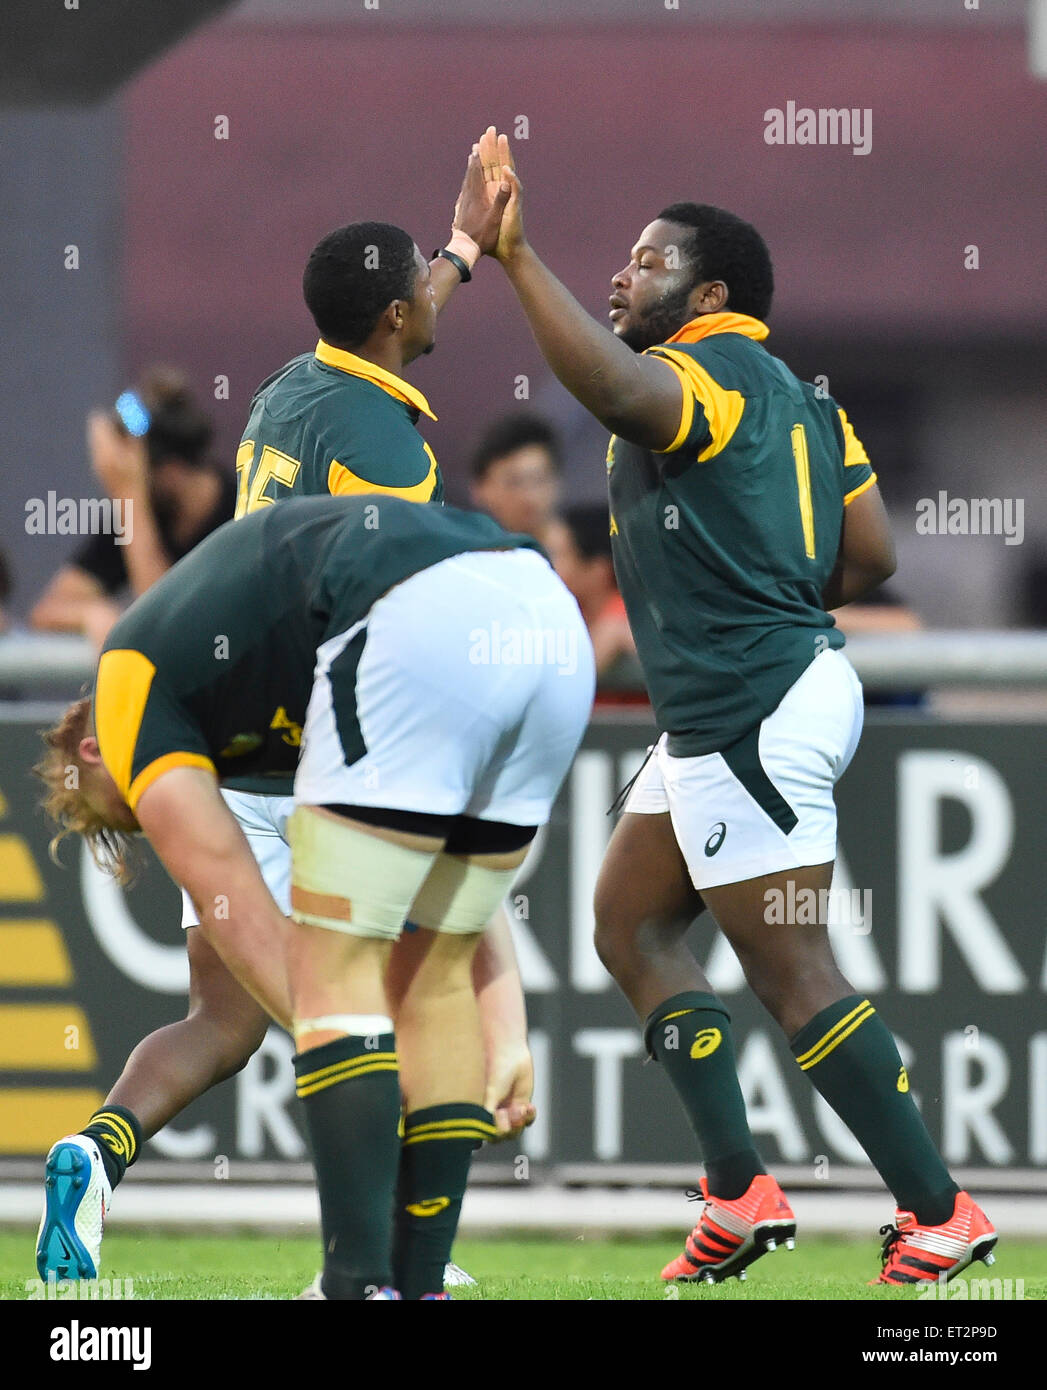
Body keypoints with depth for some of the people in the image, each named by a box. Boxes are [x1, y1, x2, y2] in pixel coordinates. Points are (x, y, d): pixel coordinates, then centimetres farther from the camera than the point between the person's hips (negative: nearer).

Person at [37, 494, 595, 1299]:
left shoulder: (132, 677, 19)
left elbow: (235, 910, 11)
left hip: (428, 629, -8)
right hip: (555, 622, 8)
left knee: (334, 963, 3)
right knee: (436, 972, 18)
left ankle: (362, 1286, -5)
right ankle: (421, 1287, 17)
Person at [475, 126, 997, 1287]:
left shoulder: (707, 373, -11)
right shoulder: (792, 394, 18)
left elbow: (611, 386, -36)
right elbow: (870, 556, 15)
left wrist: (517, 255, -37)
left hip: (750, 712, -11)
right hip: (722, 719, 11)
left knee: (791, 972, -8)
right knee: (630, 926, 14)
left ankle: (938, 1212, -5)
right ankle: (739, 1195, 11)